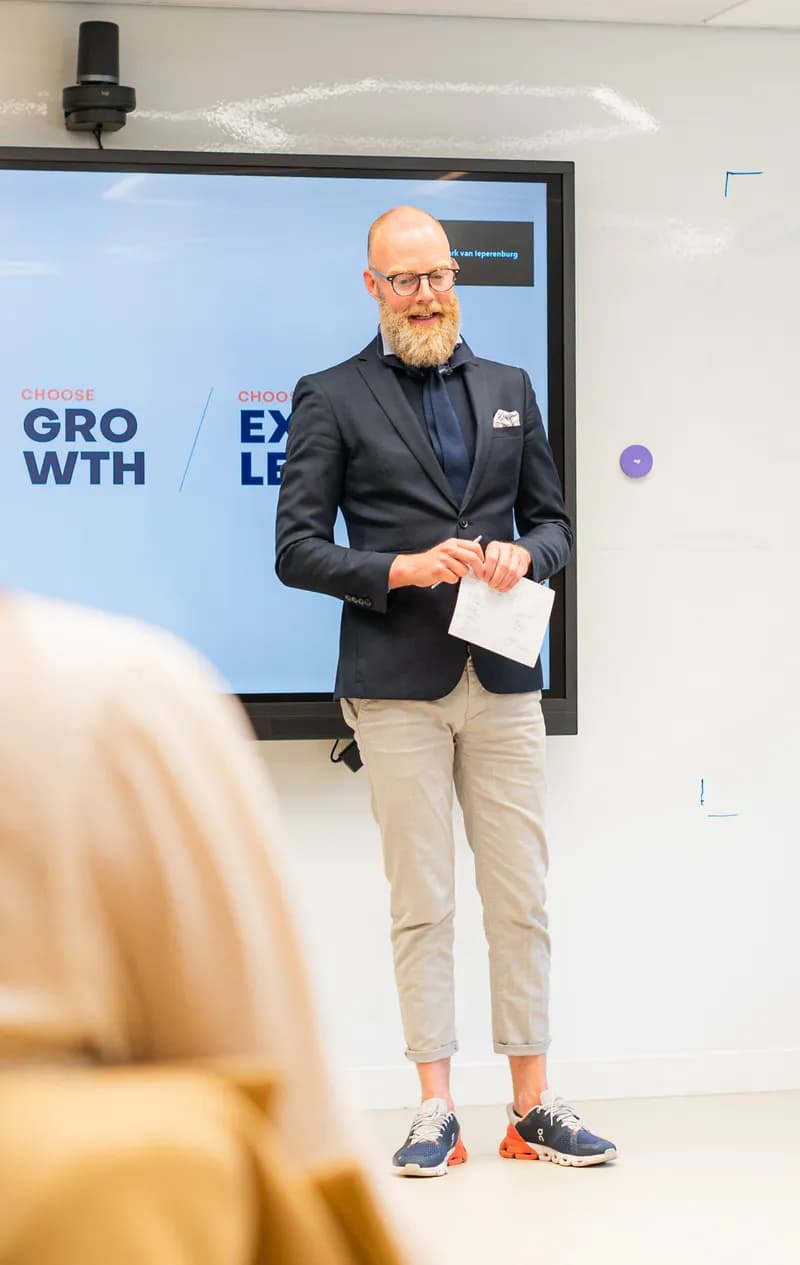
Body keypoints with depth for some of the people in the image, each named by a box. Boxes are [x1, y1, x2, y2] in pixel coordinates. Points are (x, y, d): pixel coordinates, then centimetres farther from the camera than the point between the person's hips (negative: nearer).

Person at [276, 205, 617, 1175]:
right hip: (398, 685, -3)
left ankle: (533, 1107, 11)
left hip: (502, 680, 3)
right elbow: (297, 549, -3)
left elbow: (553, 521, 17)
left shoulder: (508, 389, 14)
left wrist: (523, 556, -6)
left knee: (521, 898, 4)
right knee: (421, 903, 0)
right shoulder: (331, 399, 2)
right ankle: (435, 1112, 7)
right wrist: (403, 568, -16)